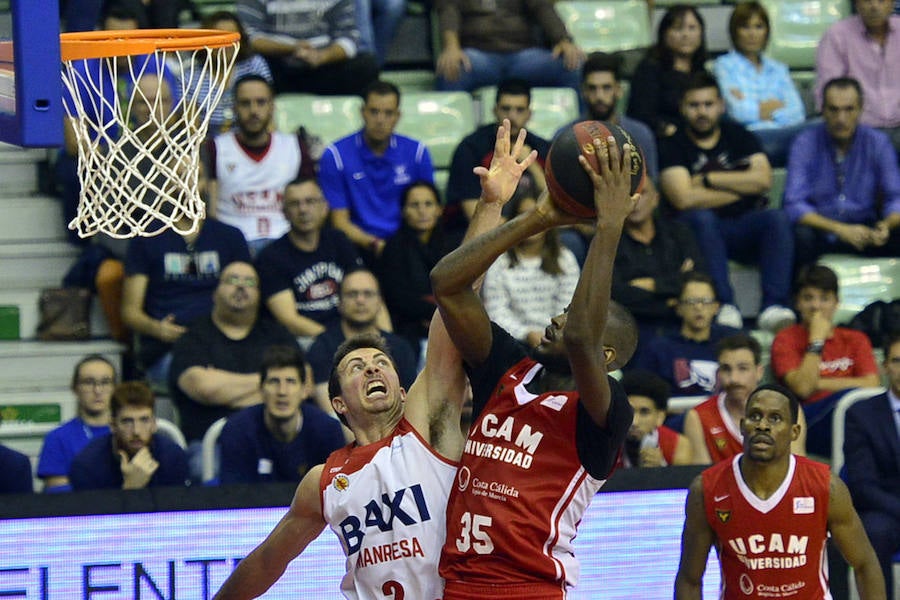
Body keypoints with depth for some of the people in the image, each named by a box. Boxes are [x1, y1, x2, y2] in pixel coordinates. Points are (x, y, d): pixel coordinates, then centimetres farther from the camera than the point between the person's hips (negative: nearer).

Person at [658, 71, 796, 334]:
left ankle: (773, 306, -40)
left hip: (745, 228, 3)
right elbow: (684, 199, -13)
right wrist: (741, 188, -3)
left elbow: (764, 179, -2)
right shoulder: (672, 146, 3)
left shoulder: (738, 136, 15)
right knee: (701, 218, -35)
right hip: (703, 233, -3)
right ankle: (724, 306, -44)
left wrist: (709, 179, -5)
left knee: (777, 219, -27)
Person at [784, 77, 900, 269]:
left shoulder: (877, 143, 0)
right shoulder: (805, 143, -8)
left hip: (864, 229, 2)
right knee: (801, 235, -36)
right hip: (821, 229, -2)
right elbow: (794, 205, -16)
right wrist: (840, 229, -31)